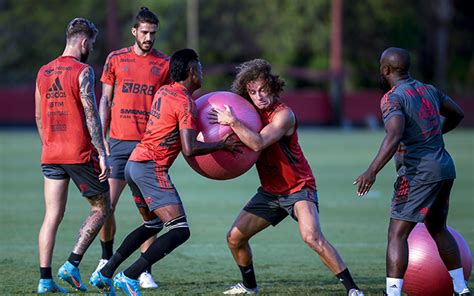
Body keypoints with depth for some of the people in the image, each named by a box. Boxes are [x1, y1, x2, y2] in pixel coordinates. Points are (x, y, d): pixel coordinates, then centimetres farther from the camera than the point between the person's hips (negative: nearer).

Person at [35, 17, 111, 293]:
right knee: (102, 208, 9)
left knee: (52, 216, 5)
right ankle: (72, 264, -3)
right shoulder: (83, 71, -9)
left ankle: (45, 278, -1)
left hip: (51, 154, 6)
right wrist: (102, 153, -14)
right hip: (80, 153, -6)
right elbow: (91, 115, -15)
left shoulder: (43, 72, 11)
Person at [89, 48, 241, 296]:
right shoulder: (185, 103, -12)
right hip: (152, 167, -10)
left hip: (134, 163, 10)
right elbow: (189, 149, -20)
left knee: (152, 224, 26)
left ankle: (104, 274, 22)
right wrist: (222, 145, -8)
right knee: (180, 230, -11)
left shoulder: (163, 92, 13)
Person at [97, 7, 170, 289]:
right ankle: (107, 258, 20)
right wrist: (101, 137, 5)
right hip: (119, 141, 1)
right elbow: (105, 100, 12)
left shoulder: (165, 63, 5)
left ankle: (145, 271, 3)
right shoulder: (116, 59, 8)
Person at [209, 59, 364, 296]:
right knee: (234, 237, 4)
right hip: (269, 191, 7)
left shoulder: (283, 114, -19)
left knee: (312, 237, -27)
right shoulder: (249, 112, 2)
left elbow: (258, 143, -32)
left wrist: (232, 121, -30)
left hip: (298, 188, -7)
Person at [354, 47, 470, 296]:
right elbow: (457, 114, 27)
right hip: (445, 167, 8)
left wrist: (372, 171, -33)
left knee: (397, 234, -8)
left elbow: (394, 136, -27)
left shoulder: (393, 99, -11)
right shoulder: (429, 91, 13)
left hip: (419, 173, -8)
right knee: (438, 229, 24)